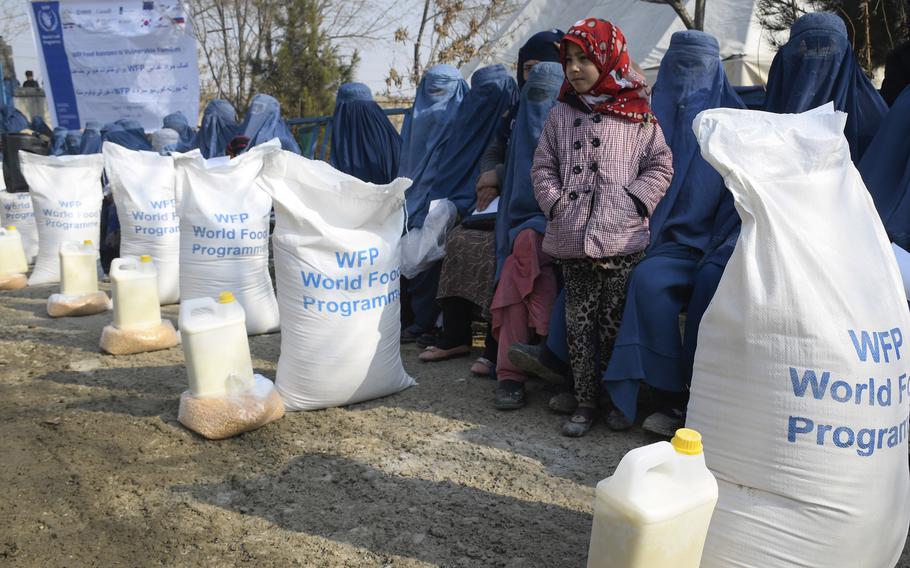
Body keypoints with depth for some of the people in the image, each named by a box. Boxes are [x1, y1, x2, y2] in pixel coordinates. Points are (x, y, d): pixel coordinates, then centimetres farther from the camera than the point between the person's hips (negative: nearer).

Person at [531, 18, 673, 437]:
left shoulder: (637, 113, 4)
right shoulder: (561, 115, 12)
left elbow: (660, 165, 5)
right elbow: (543, 168, 14)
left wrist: (634, 201, -7)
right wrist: (556, 205, -1)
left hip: (622, 239, -3)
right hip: (573, 240, 3)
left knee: (615, 322, 1)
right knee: (580, 322, 6)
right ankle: (586, 400, 17)